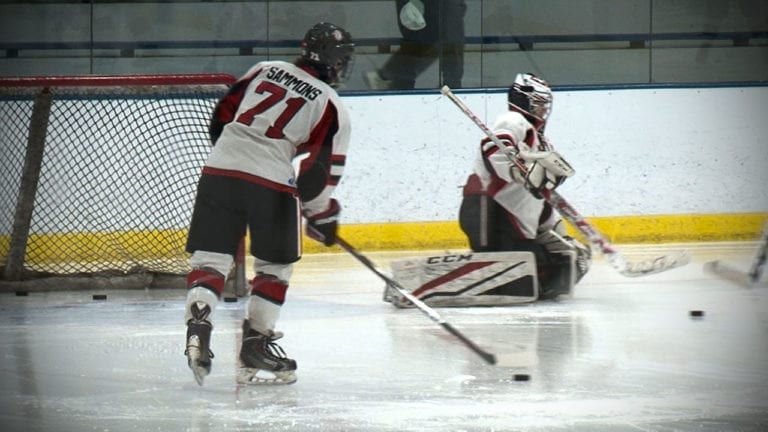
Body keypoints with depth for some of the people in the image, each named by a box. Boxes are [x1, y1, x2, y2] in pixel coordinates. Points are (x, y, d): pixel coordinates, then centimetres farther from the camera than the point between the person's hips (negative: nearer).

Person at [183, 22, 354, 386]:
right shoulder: (332, 108, 5)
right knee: (275, 266, 15)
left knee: (210, 258, 7)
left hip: (220, 168, 3)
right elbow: (319, 171, -1)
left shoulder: (266, 70, 16)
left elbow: (222, 115, 20)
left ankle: (198, 323, -15)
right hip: (272, 184, -3)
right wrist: (322, 217, 13)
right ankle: (255, 345, 10)